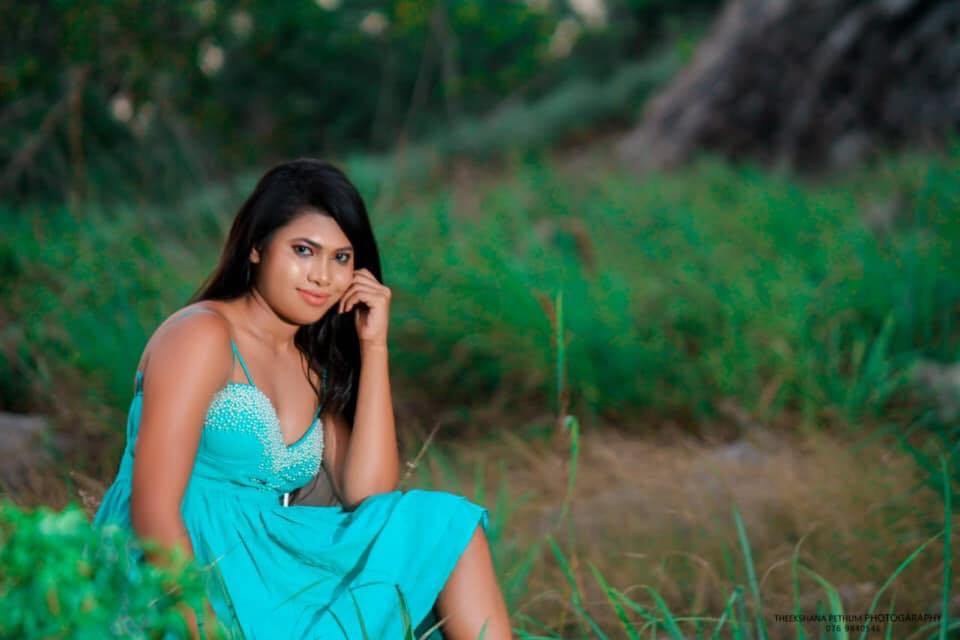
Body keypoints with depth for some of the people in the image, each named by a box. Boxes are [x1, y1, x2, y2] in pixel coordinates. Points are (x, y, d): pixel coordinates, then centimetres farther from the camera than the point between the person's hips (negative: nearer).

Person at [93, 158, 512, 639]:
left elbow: (366, 497, 1)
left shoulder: (317, 366, 16)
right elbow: (153, 510, -13)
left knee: (445, 527, -9)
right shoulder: (202, 334, -6)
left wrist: (373, 347, 1)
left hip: (265, 568, 8)